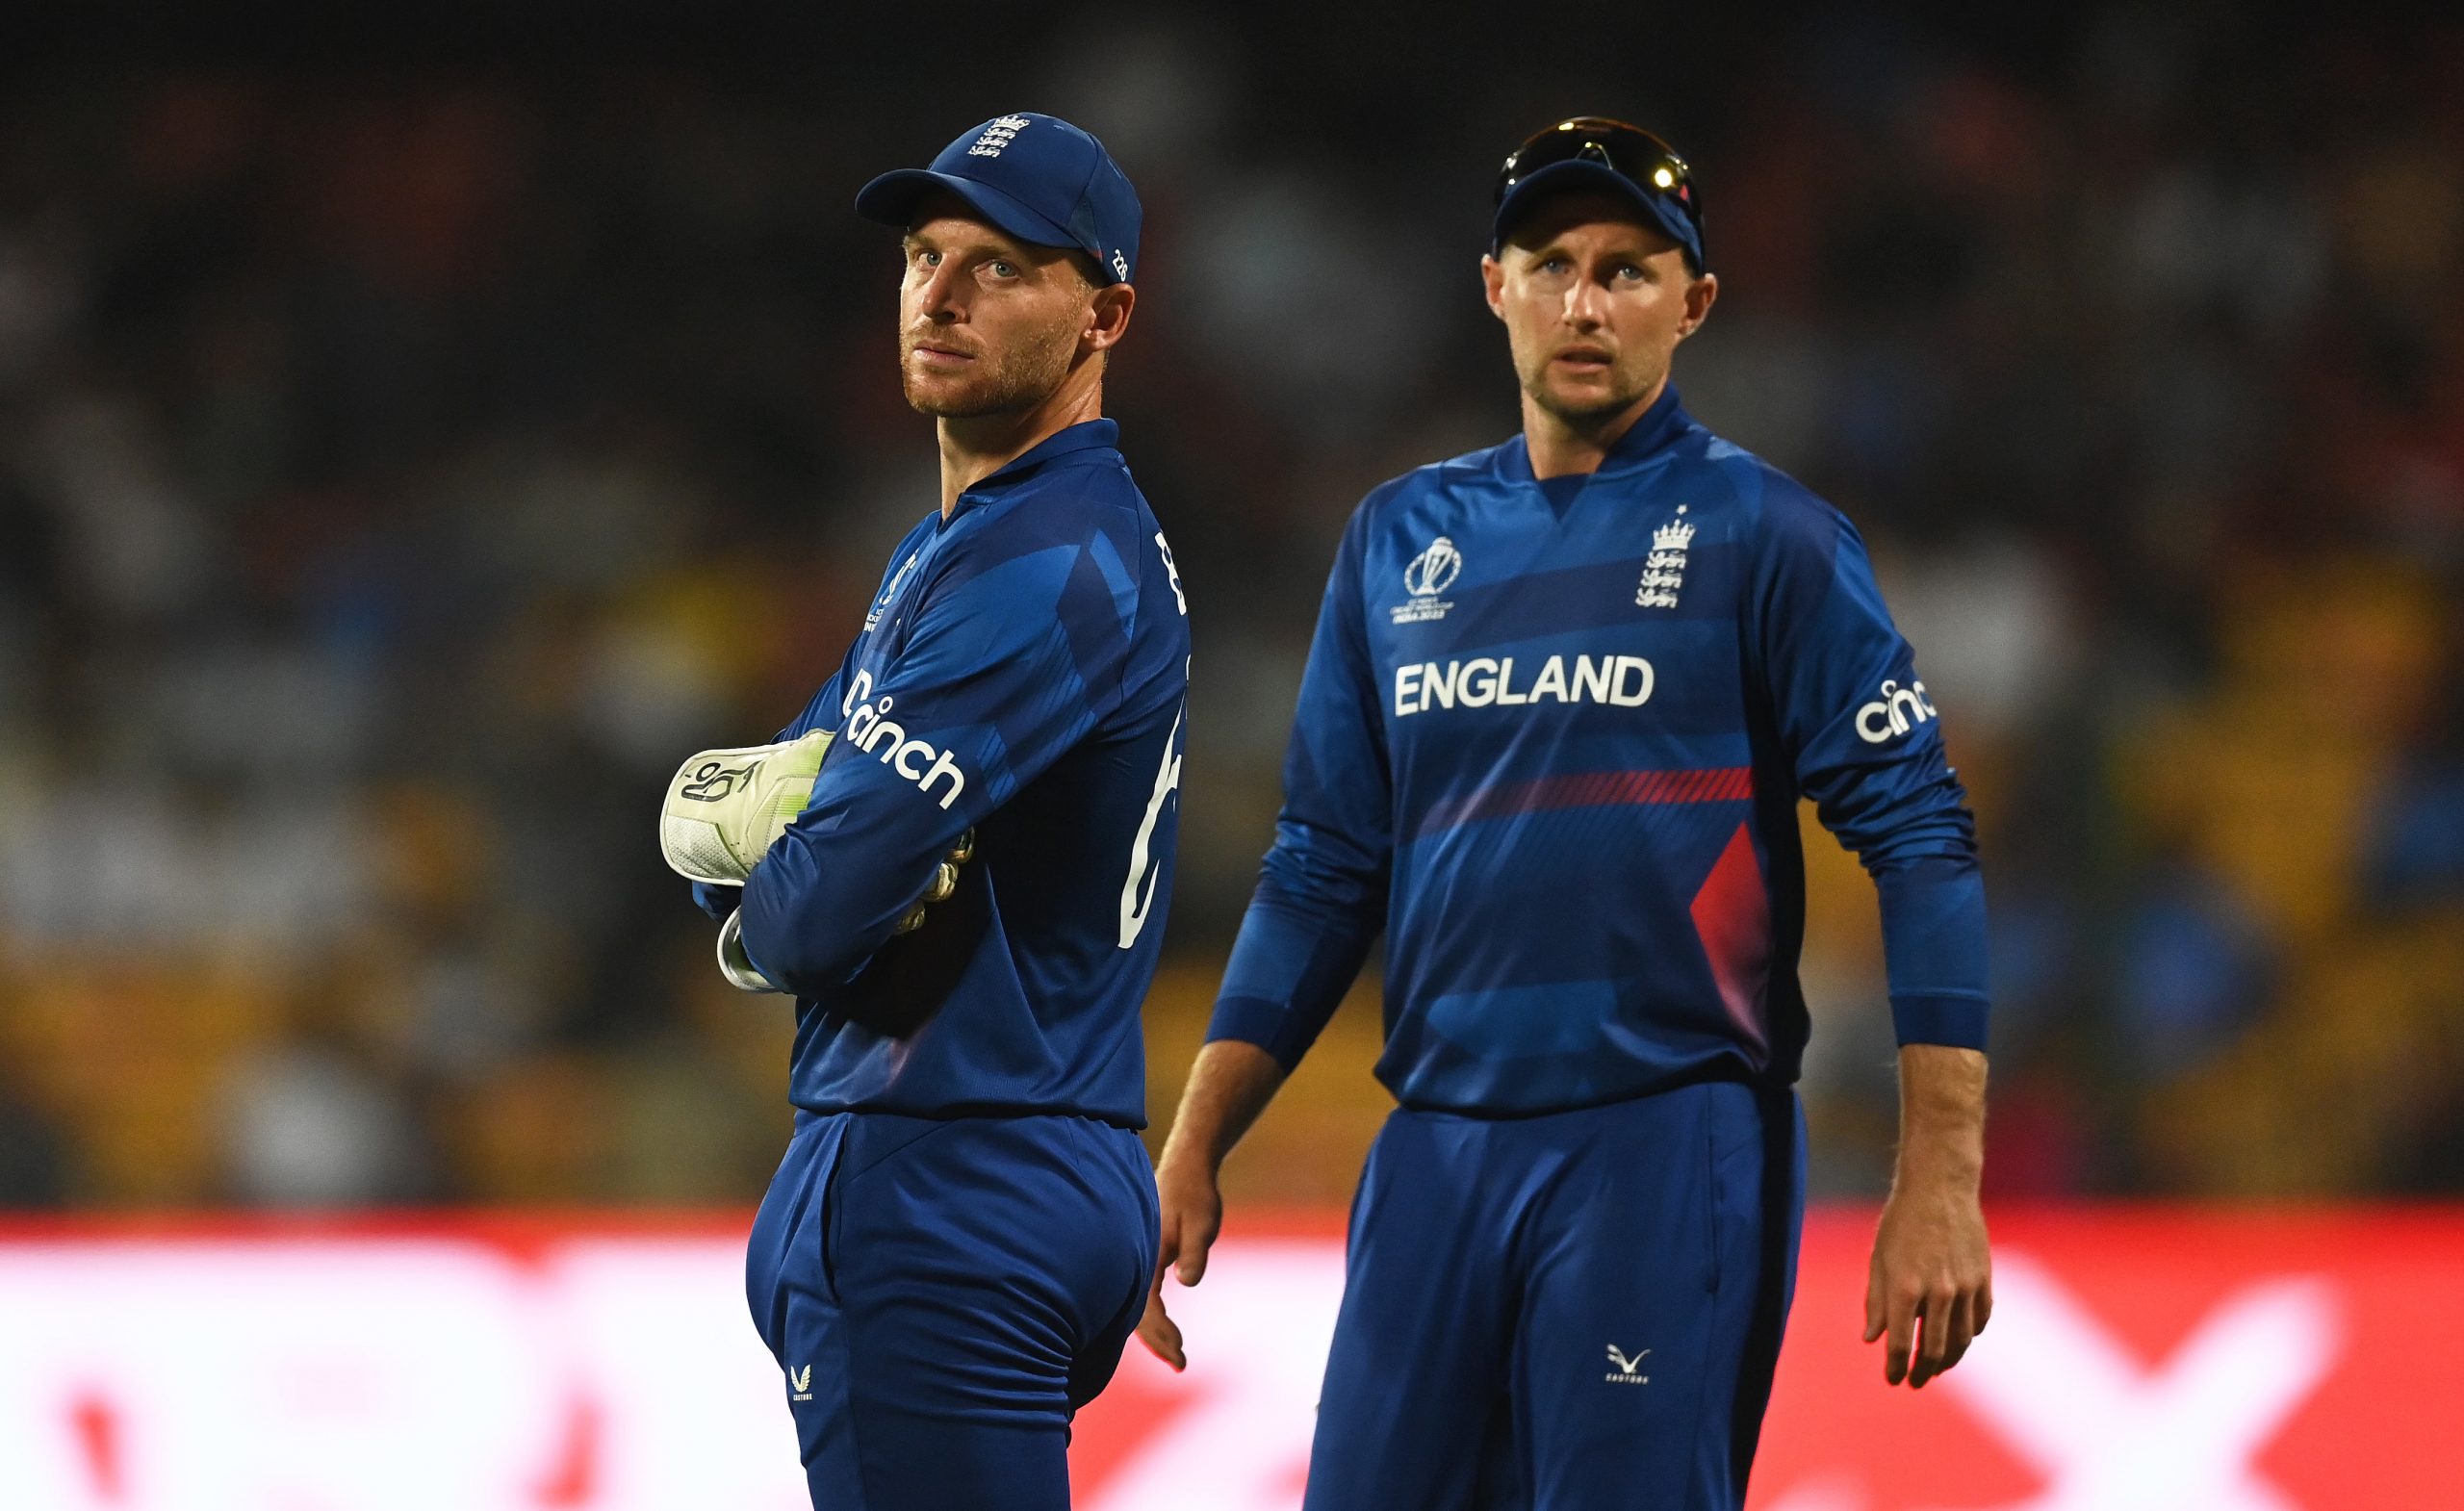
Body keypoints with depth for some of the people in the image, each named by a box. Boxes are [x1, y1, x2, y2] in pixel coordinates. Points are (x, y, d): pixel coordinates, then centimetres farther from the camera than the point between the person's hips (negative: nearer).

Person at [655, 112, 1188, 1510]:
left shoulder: (1044, 567, -15)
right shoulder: (947, 548, 19)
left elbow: (813, 912, -21)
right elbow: (699, 812, 17)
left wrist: (763, 914, 3)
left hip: (951, 1204, -11)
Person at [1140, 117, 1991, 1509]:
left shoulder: (1759, 534, -1)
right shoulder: (1402, 540, 15)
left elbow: (1920, 835, -6)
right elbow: (1325, 871, 18)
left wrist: (1941, 1180, -15)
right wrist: (1191, 1157, 11)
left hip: (1670, 1146, -5)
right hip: (1436, 1156, 5)